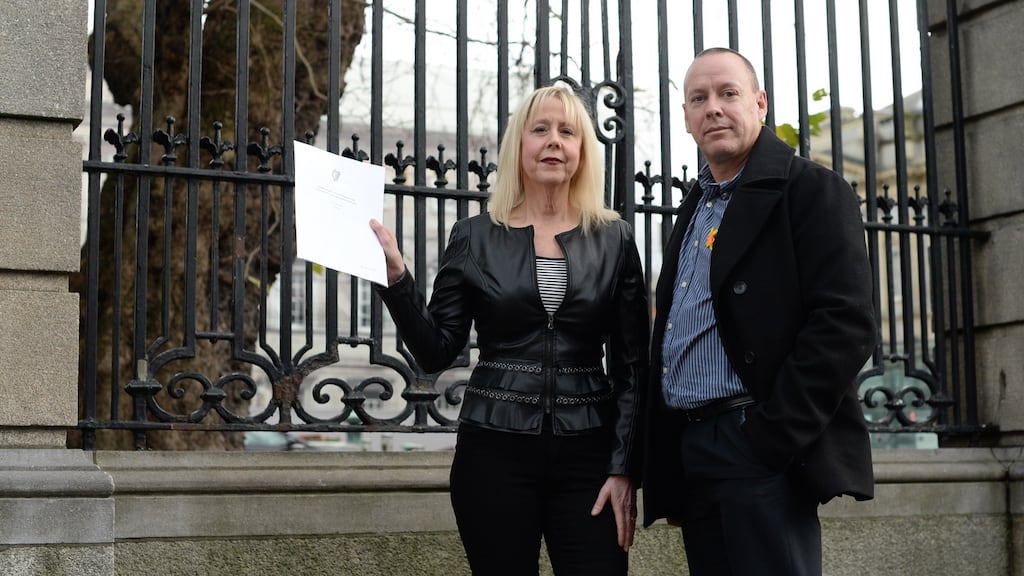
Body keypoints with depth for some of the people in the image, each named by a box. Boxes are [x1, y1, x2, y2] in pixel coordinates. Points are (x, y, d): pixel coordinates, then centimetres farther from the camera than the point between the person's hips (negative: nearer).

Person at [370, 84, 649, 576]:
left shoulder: (614, 239, 4)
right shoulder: (475, 237, 4)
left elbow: (633, 366, 3)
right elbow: (436, 352, 1)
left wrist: (625, 468, -4)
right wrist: (395, 275, -11)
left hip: (587, 454, 0)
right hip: (495, 452, 0)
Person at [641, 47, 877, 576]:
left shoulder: (811, 191, -4)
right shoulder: (695, 206, 19)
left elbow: (844, 324, -14)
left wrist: (776, 436, -18)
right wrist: (663, 463, 14)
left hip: (762, 452, -7)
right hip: (688, 451, 8)